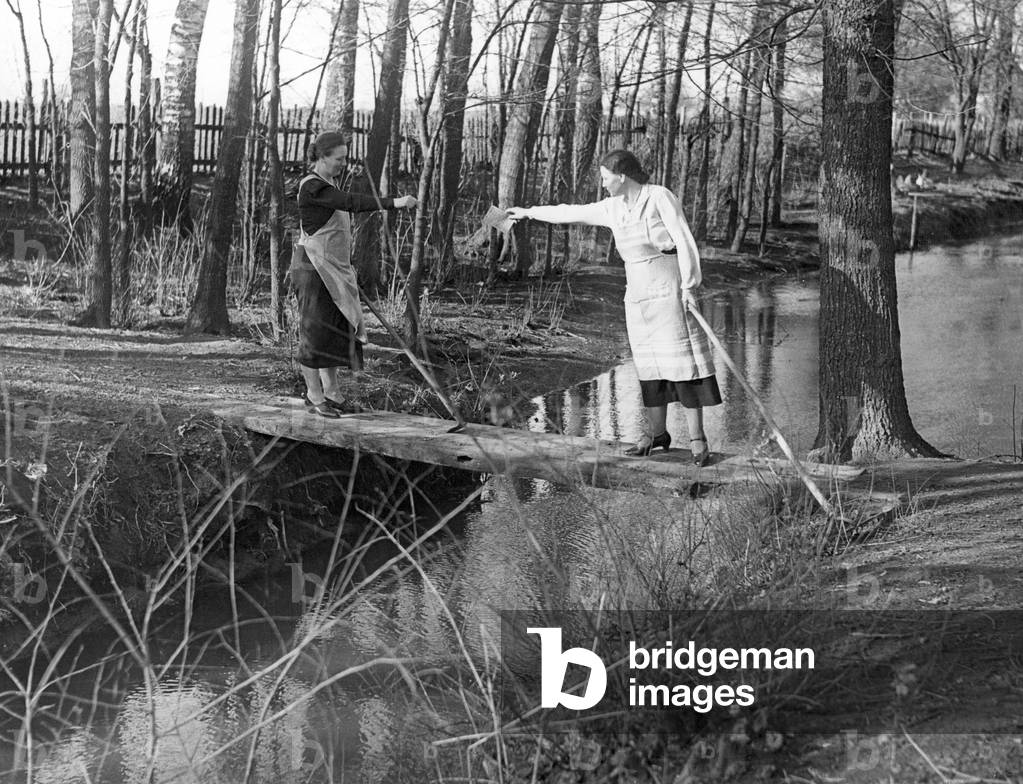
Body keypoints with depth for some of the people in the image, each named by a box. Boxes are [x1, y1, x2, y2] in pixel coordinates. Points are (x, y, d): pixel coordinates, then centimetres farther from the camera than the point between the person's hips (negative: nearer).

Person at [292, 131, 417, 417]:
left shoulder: (329, 183, 14)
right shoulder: (312, 186, -16)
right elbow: (350, 202, -29)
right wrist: (393, 203, -34)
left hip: (334, 267, 9)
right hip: (313, 265, -9)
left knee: (338, 327, 10)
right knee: (315, 330, -4)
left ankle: (331, 392, 17)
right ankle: (314, 396, 3)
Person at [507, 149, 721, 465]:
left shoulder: (660, 197, -8)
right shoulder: (614, 209, 10)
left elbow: (684, 240, -11)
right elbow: (572, 212, 20)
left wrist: (689, 286, -15)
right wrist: (530, 212, 27)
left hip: (670, 293, -6)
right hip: (637, 298, 6)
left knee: (681, 363, -8)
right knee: (649, 367, 7)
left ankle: (698, 439, -5)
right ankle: (657, 433, 16)